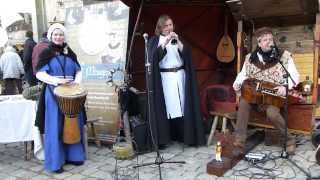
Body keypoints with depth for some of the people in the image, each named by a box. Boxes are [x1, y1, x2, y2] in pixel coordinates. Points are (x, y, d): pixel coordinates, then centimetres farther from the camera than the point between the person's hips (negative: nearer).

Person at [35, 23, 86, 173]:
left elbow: (78, 71, 11)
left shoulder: (70, 53, 10)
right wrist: (57, 81, -22)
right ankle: (55, 162, 12)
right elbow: (39, 74, -9)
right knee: (55, 127, 1)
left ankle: (72, 155, 25)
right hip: (54, 94, -4)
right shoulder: (46, 53, -1)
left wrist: (77, 81, -10)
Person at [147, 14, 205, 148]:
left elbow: (186, 54, -1)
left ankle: (183, 135, 8)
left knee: (182, 106, -1)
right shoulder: (154, 41, 6)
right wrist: (165, 42, -22)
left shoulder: (177, 39, 14)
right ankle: (163, 138, 1)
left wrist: (178, 42, -15)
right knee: (166, 107, -6)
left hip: (179, 76, 3)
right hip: (164, 78, -2)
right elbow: (154, 56, -12)